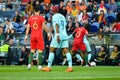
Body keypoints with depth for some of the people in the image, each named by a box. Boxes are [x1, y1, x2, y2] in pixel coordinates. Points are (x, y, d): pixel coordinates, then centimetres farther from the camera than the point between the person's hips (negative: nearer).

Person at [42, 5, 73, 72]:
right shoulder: (62, 16, 20)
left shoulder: (55, 16, -2)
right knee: (66, 51, 0)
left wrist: (57, 35, -21)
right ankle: (70, 67, -11)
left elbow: (57, 25, -14)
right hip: (64, 35, 7)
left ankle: (48, 67, 1)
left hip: (58, 35, -7)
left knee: (51, 50, 1)